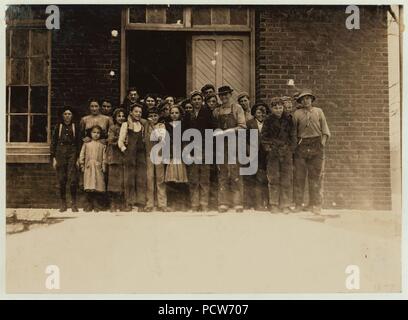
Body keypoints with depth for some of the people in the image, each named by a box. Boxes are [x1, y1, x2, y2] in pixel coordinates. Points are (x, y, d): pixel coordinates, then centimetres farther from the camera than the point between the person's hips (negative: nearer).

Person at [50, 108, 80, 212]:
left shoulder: (75, 127, 8)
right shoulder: (58, 126, 8)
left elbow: (78, 142, 8)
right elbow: (53, 142, 8)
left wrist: (78, 157, 0)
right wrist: (54, 158, 2)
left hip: (72, 153, -1)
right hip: (61, 153, 1)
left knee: (73, 179, -8)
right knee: (61, 180, 1)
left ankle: (74, 203, -1)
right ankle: (63, 203, 10)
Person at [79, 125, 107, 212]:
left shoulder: (102, 145, 9)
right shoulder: (86, 144, 9)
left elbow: (104, 157, 8)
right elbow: (82, 155, 10)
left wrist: (104, 167, 1)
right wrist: (82, 166, 5)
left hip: (98, 168, 0)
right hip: (89, 168, 0)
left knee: (98, 187, -3)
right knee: (89, 189, -4)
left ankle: (96, 205, 5)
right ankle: (89, 205, 4)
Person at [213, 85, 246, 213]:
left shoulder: (237, 108, 6)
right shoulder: (216, 111, 15)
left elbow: (242, 126, -3)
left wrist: (231, 130, -15)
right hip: (221, 145, 3)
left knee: (235, 173, -6)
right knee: (222, 173, 1)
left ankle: (237, 202, -3)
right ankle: (223, 203, 4)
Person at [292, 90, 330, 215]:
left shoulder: (318, 111, 14)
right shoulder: (297, 113, 10)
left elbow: (325, 129, 11)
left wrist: (322, 142, 0)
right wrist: (295, 143, -3)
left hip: (316, 145, 0)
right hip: (301, 146, 0)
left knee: (316, 177, -1)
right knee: (299, 176, -2)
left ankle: (315, 205, 2)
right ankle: (298, 204, 3)